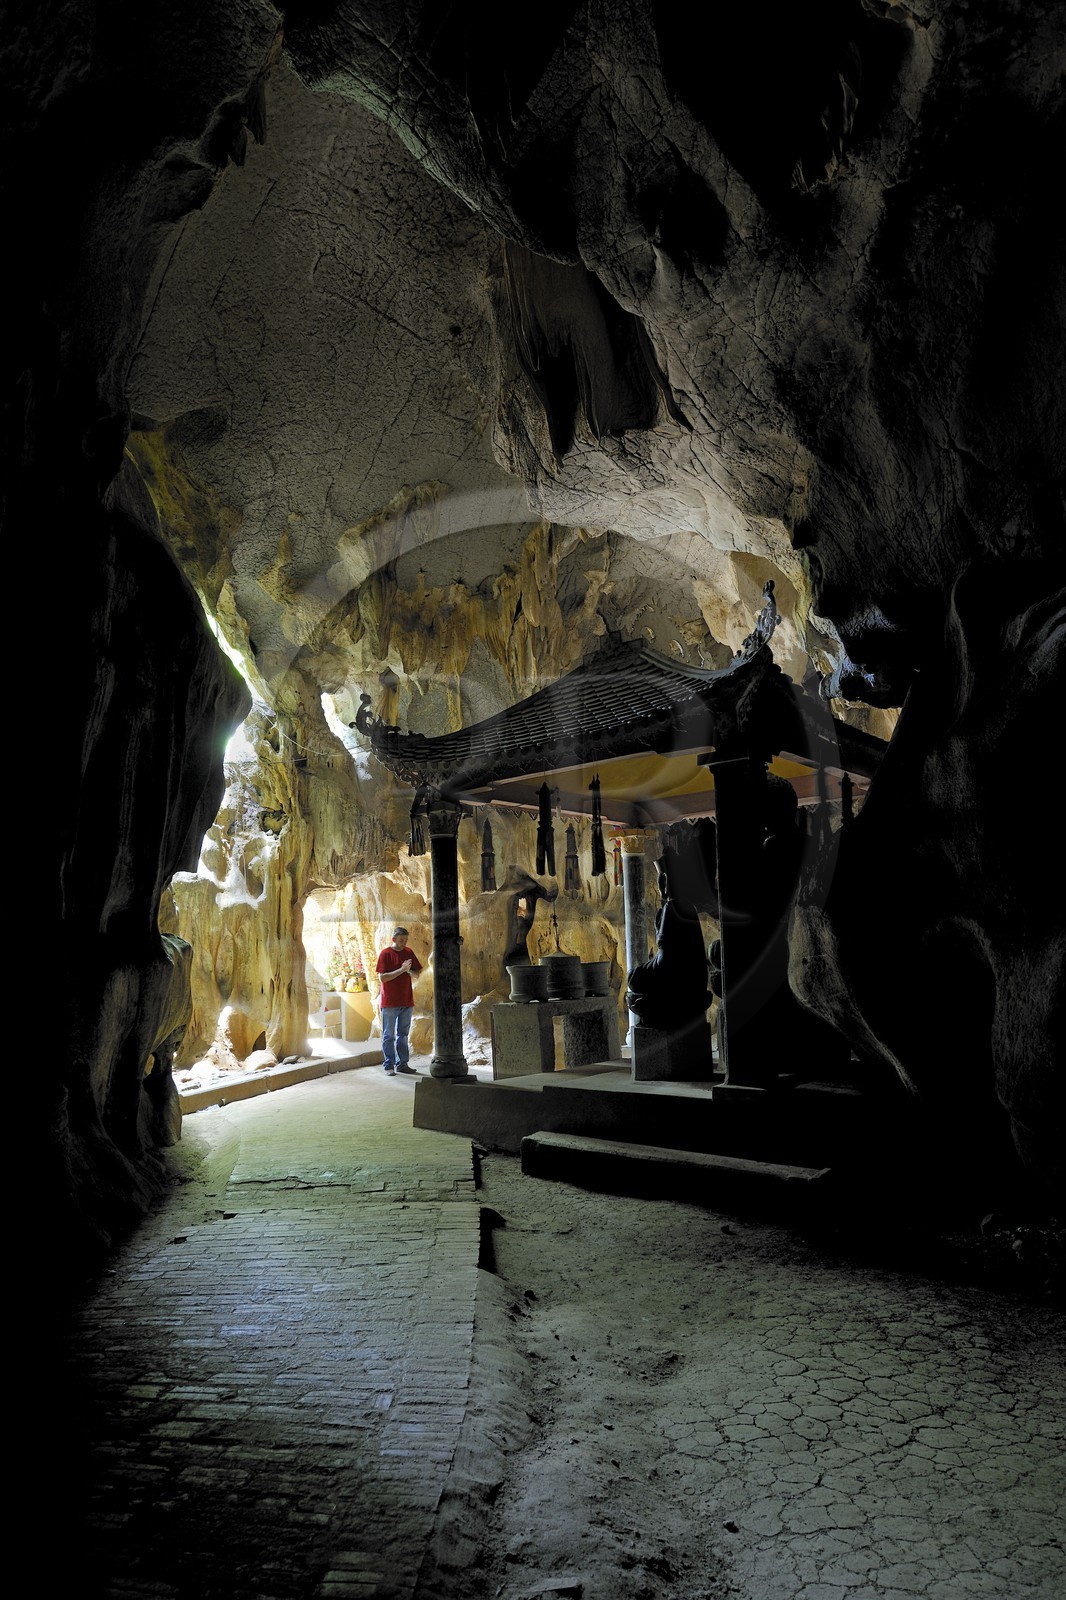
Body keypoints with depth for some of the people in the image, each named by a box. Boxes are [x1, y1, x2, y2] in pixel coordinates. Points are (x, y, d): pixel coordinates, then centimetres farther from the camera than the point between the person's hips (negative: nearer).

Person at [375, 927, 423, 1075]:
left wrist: (410, 971, -11)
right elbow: (382, 977, -14)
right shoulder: (385, 954, -8)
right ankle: (389, 1066, 7)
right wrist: (401, 969, -21)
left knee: (403, 1034, 11)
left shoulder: (409, 953, 7)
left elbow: (418, 972, 11)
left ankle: (402, 1064, 18)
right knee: (389, 1035, 2)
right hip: (390, 1002, -5)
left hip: (407, 1002, 5)